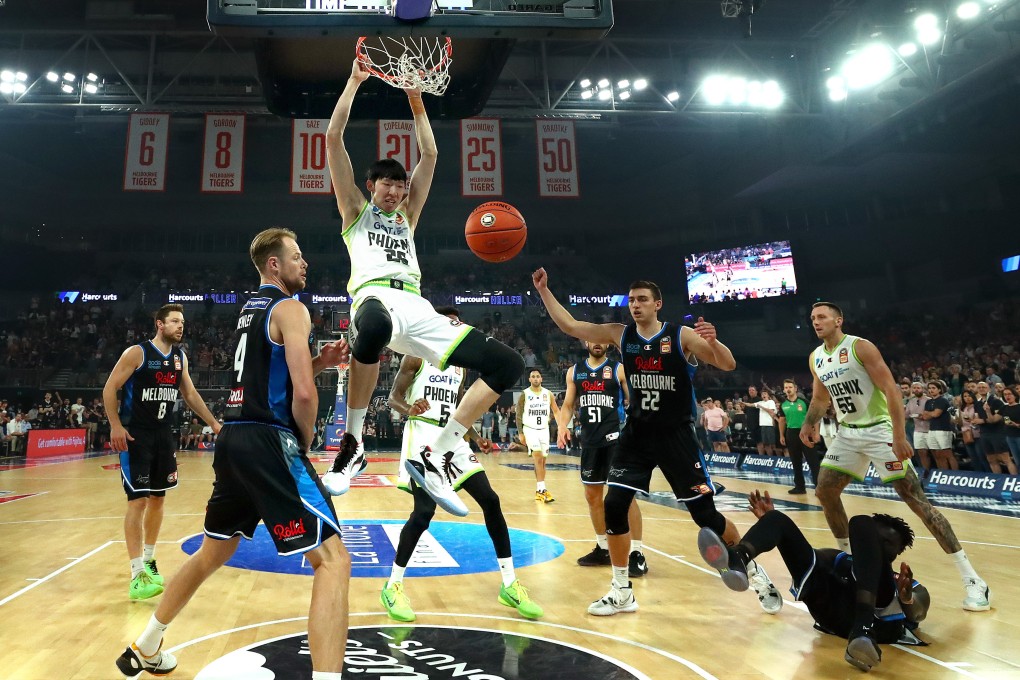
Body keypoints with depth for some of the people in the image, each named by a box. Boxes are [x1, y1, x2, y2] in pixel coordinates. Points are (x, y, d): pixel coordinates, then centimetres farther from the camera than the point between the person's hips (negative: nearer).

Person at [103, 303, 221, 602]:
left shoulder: (180, 357, 7)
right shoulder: (137, 352, -11)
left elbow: (190, 393, 16)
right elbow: (109, 389, -10)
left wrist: (213, 423, 12)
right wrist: (115, 425, -19)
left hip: (164, 433, 7)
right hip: (135, 434, -6)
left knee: (158, 498, 12)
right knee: (138, 500, -9)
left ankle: (148, 560, 28)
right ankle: (137, 576, -6)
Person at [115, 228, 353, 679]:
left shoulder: (250, 309, 19)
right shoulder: (290, 309, -8)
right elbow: (303, 394, -17)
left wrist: (318, 362, 13)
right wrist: (305, 442, 0)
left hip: (233, 439, 10)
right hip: (268, 442, -9)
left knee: (212, 552, 28)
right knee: (333, 560, -10)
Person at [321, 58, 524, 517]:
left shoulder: (407, 217, 34)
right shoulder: (355, 210, 23)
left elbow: (430, 155, 32)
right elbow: (333, 137, 16)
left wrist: (416, 101, 31)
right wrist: (355, 81, 19)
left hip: (417, 307, 5)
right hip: (376, 296, -5)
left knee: (507, 365, -11)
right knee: (375, 327, -47)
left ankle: (432, 457, -7)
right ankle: (352, 444, -23)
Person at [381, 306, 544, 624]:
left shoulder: (459, 367, 17)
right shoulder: (416, 356, -1)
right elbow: (393, 399, -6)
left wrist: (476, 438, 12)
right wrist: (410, 409, -28)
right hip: (423, 438, -6)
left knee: (490, 501, -2)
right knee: (424, 511, -15)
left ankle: (510, 586, 7)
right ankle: (392, 587, 8)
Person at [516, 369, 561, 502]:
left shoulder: (548, 394, 4)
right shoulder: (524, 394, -4)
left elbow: (556, 411, 7)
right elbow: (519, 415, -1)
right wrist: (521, 433, -6)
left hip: (544, 430, 4)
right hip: (530, 429, -4)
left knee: (542, 460, 7)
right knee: (538, 458, -17)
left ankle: (539, 490, 17)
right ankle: (542, 490, -19)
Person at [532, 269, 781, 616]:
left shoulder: (682, 336, -9)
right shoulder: (620, 335, 0)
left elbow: (728, 366, -12)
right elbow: (569, 325, 0)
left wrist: (713, 342, -32)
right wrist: (543, 290, -7)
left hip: (676, 434, -3)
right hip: (637, 433, 4)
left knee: (705, 513, 1)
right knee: (613, 506, -4)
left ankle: (755, 573, 27)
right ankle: (622, 592, 12)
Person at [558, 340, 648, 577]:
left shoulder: (619, 369, 0)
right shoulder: (574, 371, 10)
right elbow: (567, 405, 13)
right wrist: (562, 425, -6)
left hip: (616, 437, -4)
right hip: (590, 440, 5)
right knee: (592, 495, 12)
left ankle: (637, 554, 2)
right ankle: (603, 548, 28)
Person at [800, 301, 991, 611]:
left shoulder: (861, 347, -15)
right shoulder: (815, 358, 6)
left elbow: (891, 390, -19)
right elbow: (820, 397, 20)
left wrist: (899, 436, -26)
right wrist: (809, 424, 2)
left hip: (878, 430, -7)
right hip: (847, 433, 7)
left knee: (914, 497, -11)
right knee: (825, 492, 3)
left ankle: (972, 579, -5)